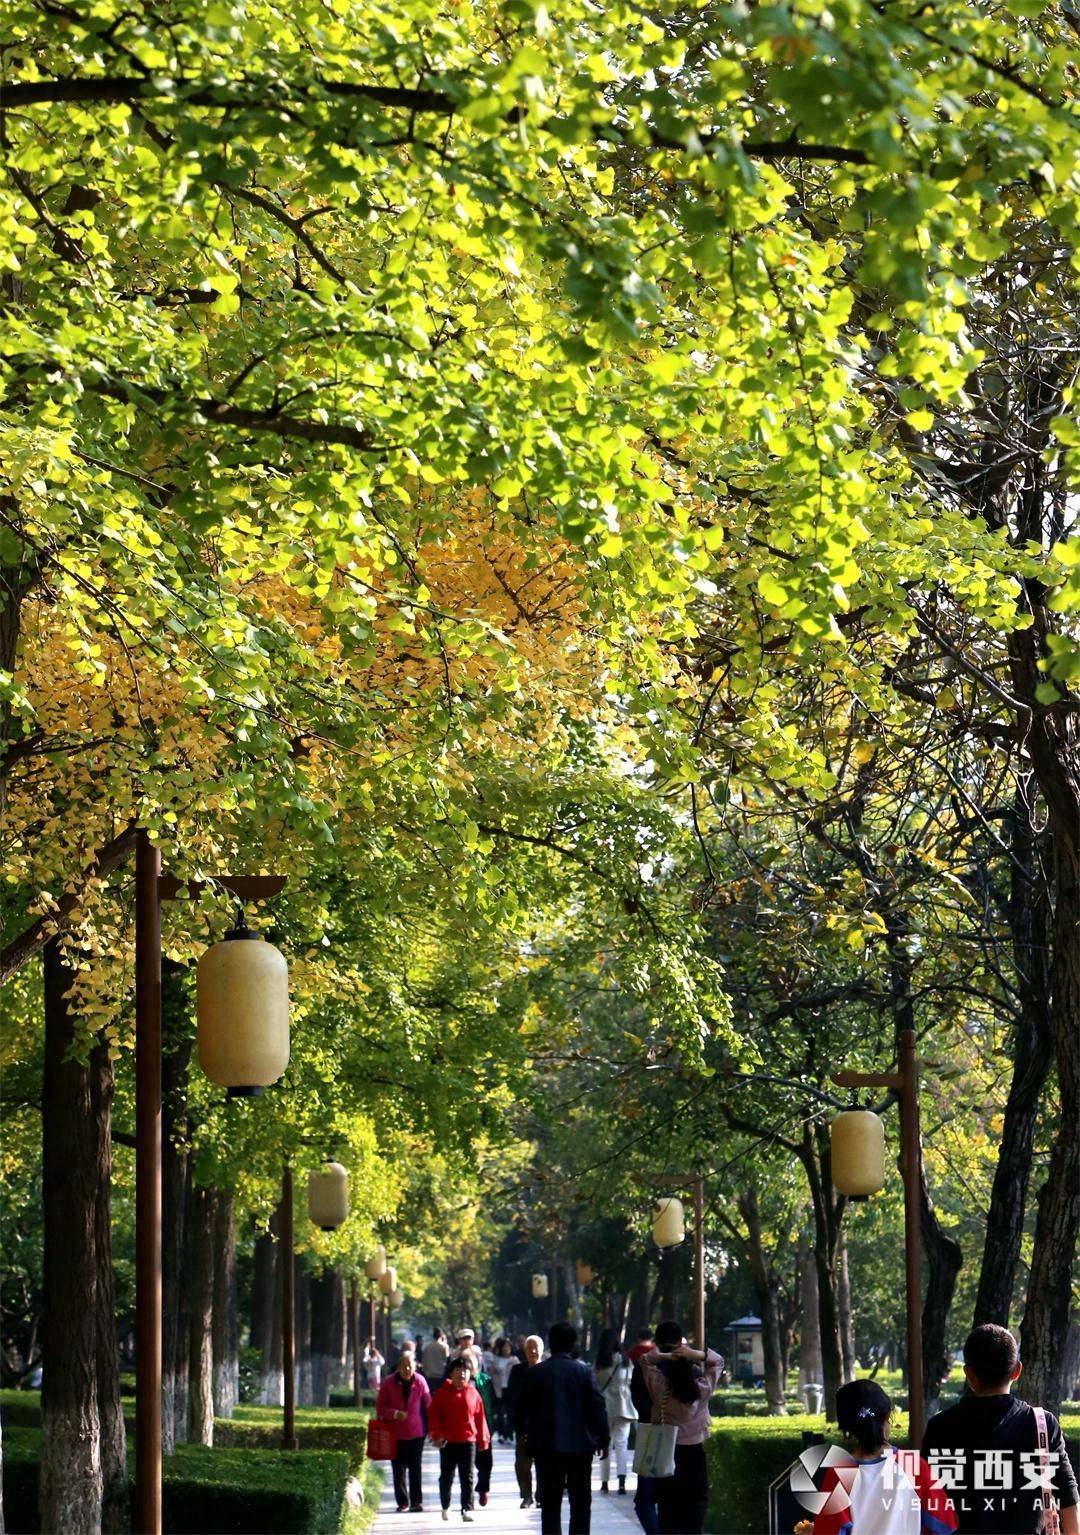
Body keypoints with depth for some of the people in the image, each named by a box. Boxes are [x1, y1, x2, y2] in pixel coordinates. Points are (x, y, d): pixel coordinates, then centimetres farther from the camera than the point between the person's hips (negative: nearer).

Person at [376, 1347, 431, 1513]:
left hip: (417, 1431, -1)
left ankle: (416, 1501, 3)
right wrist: (395, 1413, -18)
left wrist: (430, 1427, 5)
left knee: (415, 1467, -2)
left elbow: (427, 1405, 6)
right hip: (396, 1432, 1)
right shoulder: (389, 1383, -5)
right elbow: (380, 1407, -1)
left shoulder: (420, 1381, -3)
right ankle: (402, 1502, 16)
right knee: (398, 1469, 6)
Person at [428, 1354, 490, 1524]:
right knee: (446, 1476, 11)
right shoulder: (443, 1392, 0)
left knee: (467, 1477, -3)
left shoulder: (473, 1393, 4)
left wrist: (483, 1438, 6)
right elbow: (433, 1415, -1)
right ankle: (445, 1507, 26)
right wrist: (437, 1434, -10)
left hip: (468, 1441, 0)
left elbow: (480, 1417, 6)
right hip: (448, 1441, 0)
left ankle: (467, 1509, -3)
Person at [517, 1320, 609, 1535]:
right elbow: (598, 1407, -7)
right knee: (580, 1501, 9)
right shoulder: (584, 1371, -5)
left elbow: (521, 1407, 3)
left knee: (550, 1503, 5)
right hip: (580, 1445, 0)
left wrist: (523, 1432, 22)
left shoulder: (536, 1372, -2)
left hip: (546, 1446, 0)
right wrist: (604, 1439, 3)